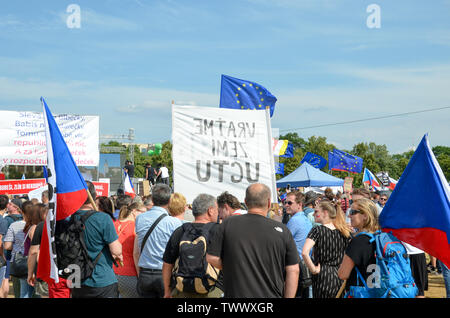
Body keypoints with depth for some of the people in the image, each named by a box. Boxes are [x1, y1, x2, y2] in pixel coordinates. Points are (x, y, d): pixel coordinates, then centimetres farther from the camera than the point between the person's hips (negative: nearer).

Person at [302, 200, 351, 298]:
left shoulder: (317, 230, -10)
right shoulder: (343, 232, 5)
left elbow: (304, 253, -23)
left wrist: (313, 269, -12)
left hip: (323, 276, -4)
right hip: (339, 276, 5)